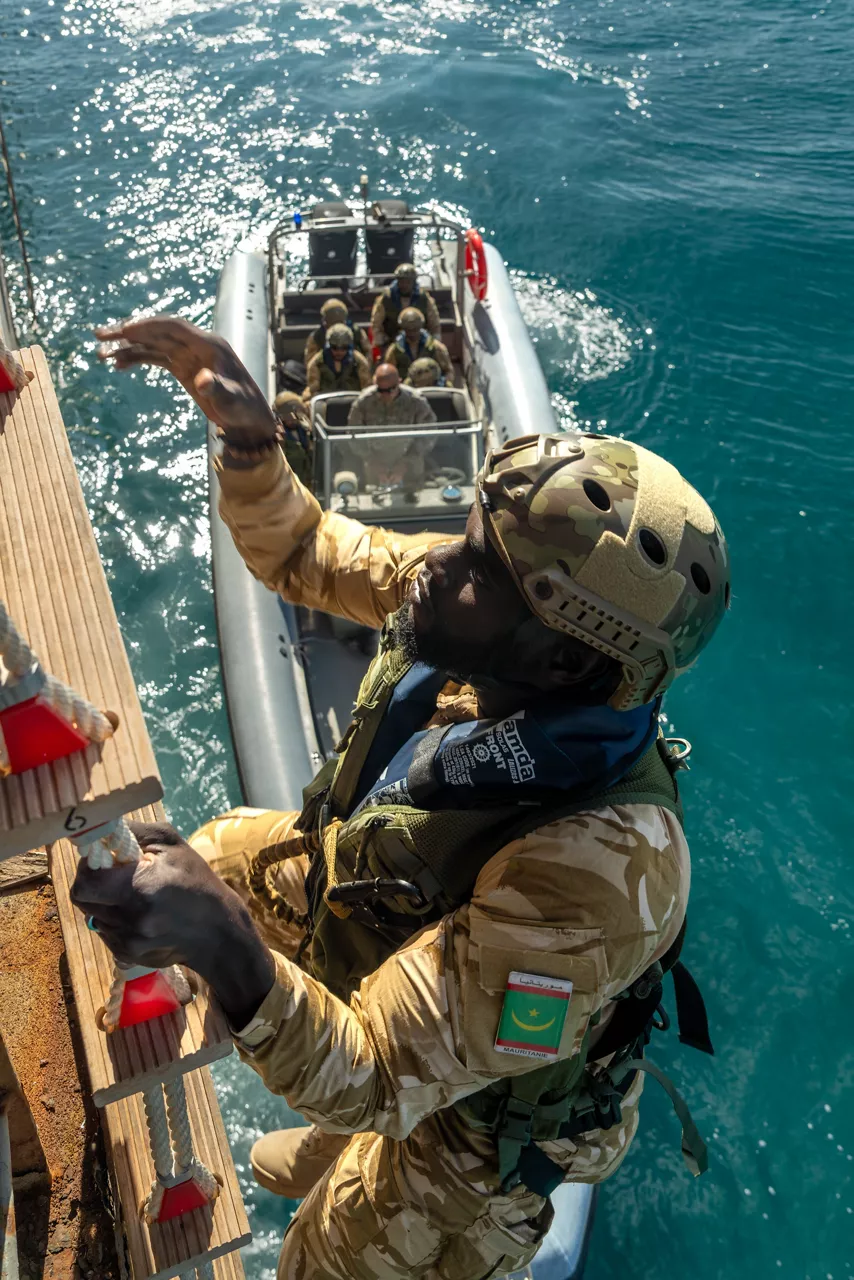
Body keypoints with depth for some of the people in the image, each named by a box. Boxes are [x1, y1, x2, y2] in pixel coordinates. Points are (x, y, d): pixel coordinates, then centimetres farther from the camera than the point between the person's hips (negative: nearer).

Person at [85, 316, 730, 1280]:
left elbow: (378, 1081, -39)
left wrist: (227, 951, -55)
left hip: (474, 1114, -6)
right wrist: (247, 438, -25)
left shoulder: (595, 873, -46)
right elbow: (300, 555, -8)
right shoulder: (464, 620, -27)